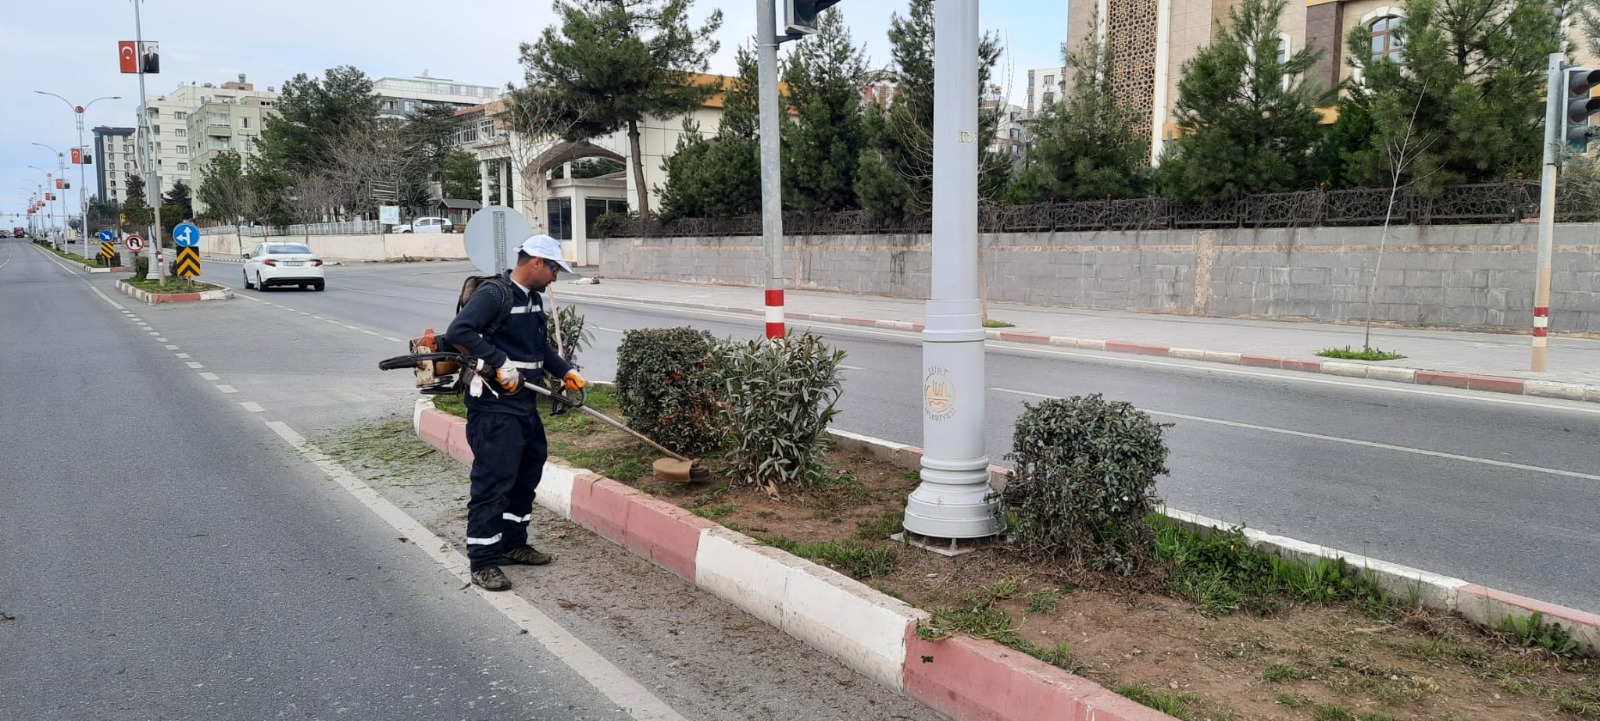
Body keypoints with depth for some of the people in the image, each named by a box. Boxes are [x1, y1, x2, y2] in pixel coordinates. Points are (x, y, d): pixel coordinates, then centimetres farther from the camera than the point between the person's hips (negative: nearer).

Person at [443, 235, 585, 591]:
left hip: (525, 403, 10)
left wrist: (565, 371, 10)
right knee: (493, 481, -6)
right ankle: (483, 562, 2)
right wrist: (501, 362, -28)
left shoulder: (533, 299, 13)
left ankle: (512, 542, 33)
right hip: (493, 406, -10)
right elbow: (457, 331, -27)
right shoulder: (493, 294, -15)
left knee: (528, 473, 18)